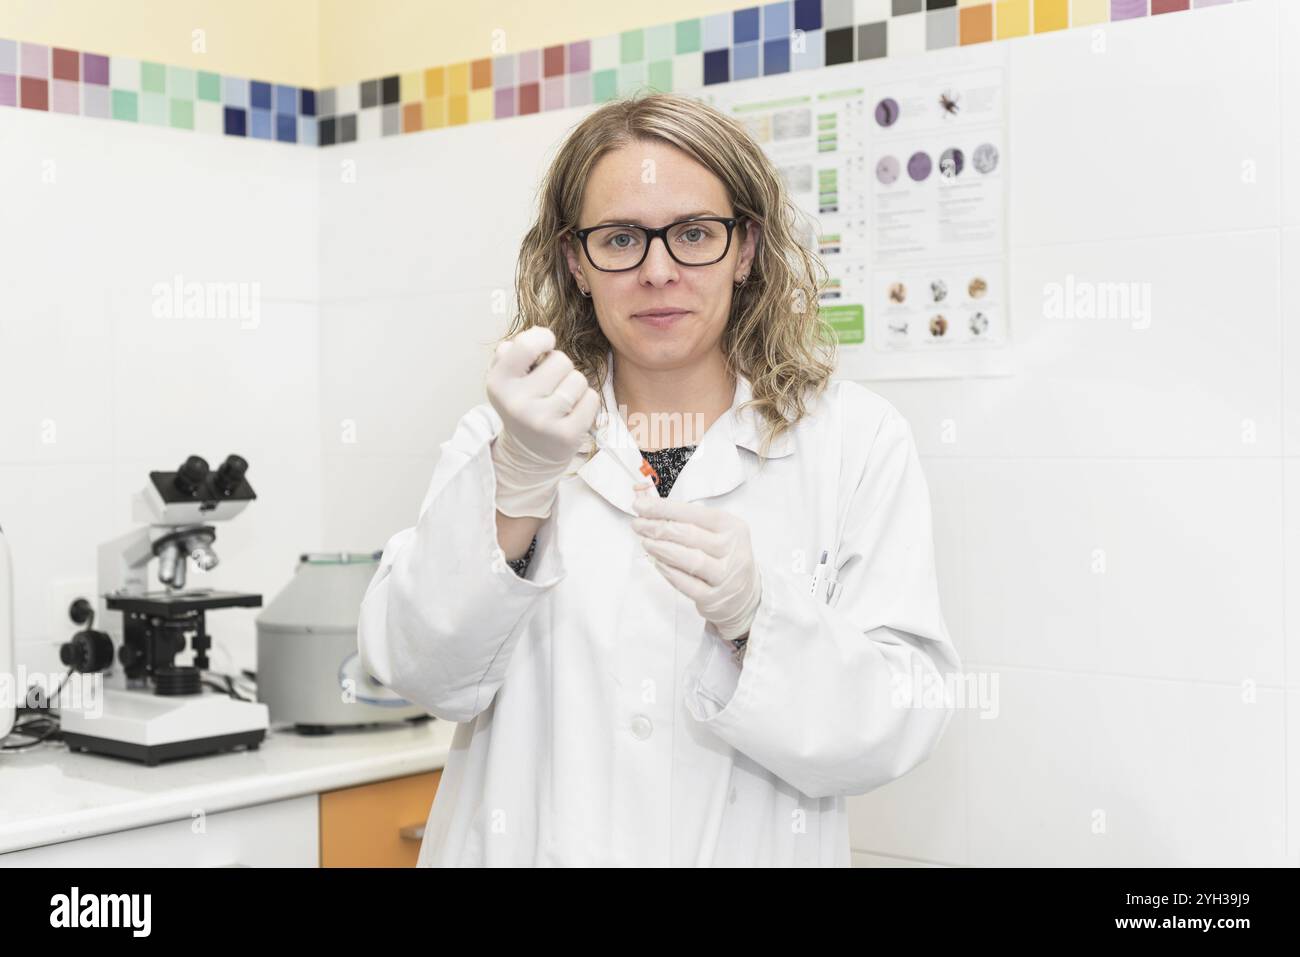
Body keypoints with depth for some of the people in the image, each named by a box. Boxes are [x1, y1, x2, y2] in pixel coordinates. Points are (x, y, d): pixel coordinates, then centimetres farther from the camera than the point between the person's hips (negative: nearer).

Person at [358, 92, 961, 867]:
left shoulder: (857, 440, -1)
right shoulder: (501, 438, 3)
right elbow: (421, 671, -9)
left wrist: (755, 615, -22)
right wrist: (517, 483, -22)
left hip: (747, 847, 0)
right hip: (529, 841, 0)